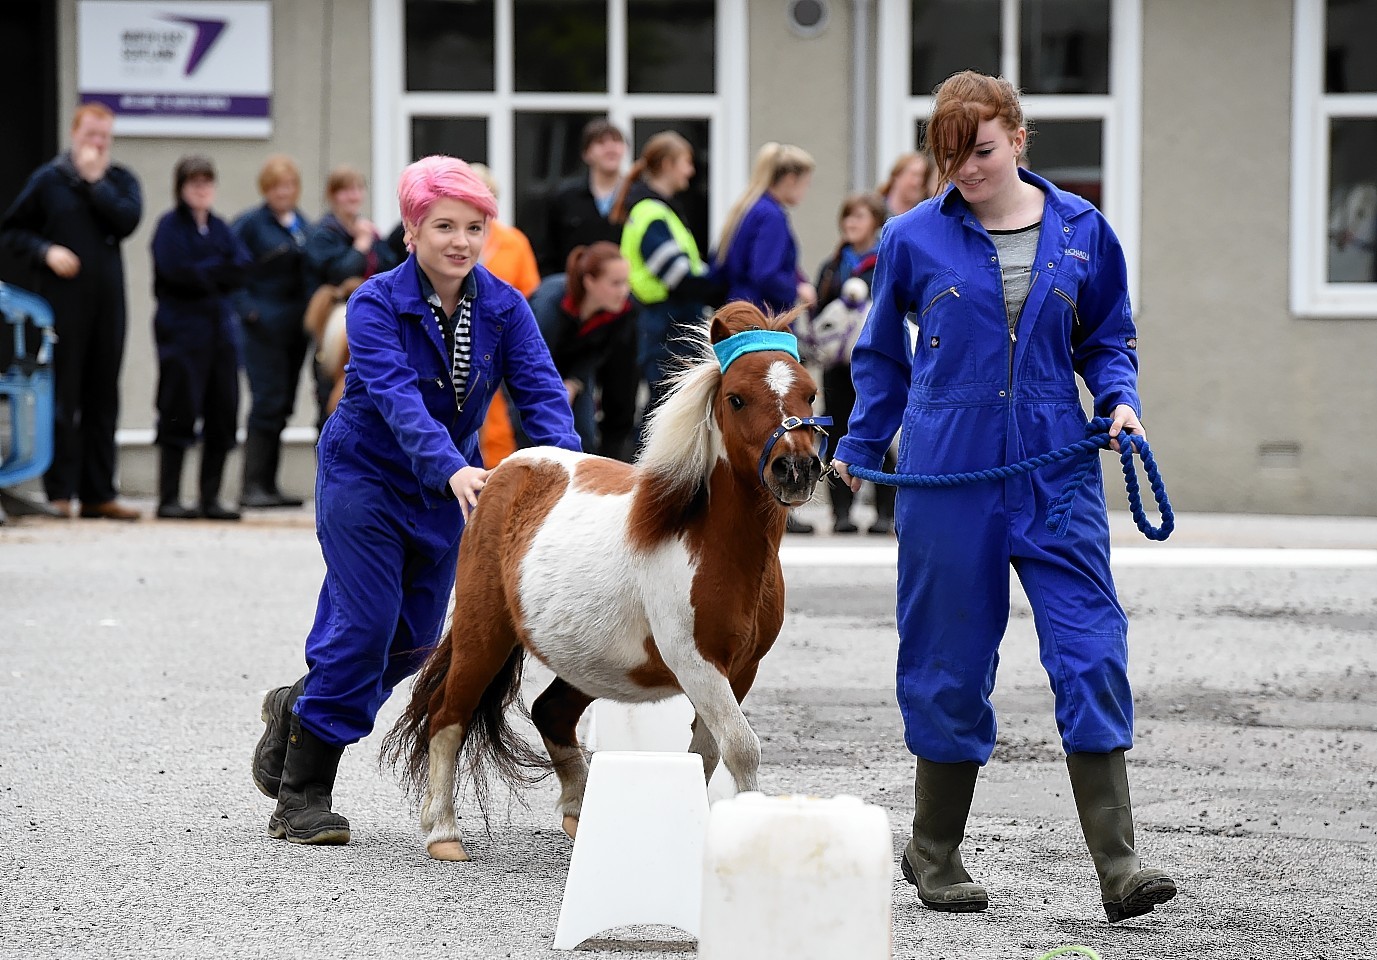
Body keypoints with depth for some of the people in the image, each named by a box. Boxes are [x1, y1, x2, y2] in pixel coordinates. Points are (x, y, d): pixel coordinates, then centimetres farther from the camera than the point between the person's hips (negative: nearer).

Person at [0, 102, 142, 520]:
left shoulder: (120, 180, 10)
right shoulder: (49, 179, 3)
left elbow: (128, 219, -9)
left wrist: (96, 180, -9)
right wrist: (46, 251, -9)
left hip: (108, 299, 3)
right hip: (62, 298, -3)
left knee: (103, 398, 6)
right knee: (62, 395, -4)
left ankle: (98, 492, 10)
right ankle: (59, 491, -1)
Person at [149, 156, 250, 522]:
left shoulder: (220, 228, 16)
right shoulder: (171, 225, 0)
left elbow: (243, 268, 2)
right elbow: (176, 270, -16)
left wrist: (203, 273, -10)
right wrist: (219, 271, -6)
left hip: (220, 327, 6)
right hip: (181, 330, -6)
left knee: (222, 416, 4)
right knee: (180, 414, -6)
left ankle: (211, 498, 10)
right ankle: (169, 499, -2)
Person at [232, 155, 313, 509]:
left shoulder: (304, 225, 15)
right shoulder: (250, 224, -5)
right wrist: (247, 310, -17)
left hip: (296, 329, 7)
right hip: (264, 327, -7)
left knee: (283, 405, 8)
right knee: (268, 402, -13)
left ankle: (268, 484, 13)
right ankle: (252, 486, -12)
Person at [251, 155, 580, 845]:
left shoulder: (503, 307, -7)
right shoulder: (375, 304, -20)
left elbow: (540, 388, -17)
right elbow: (398, 396, -34)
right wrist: (453, 468, -49)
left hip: (448, 488, 5)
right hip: (364, 476, -5)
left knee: (416, 639, 8)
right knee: (366, 624, -12)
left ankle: (299, 709, 35)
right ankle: (301, 794, -1)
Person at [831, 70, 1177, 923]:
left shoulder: (1080, 231, 5)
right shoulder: (914, 239, 2)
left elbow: (1106, 337, 17)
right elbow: (882, 355, 16)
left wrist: (1120, 398, -1)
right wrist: (860, 449, 20)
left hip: (1056, 471, 1)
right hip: (949, 476, -1)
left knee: (1092, 652, -9)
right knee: (951, 660, 4)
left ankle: (1117, 863, -10)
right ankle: (934, 850, 20)